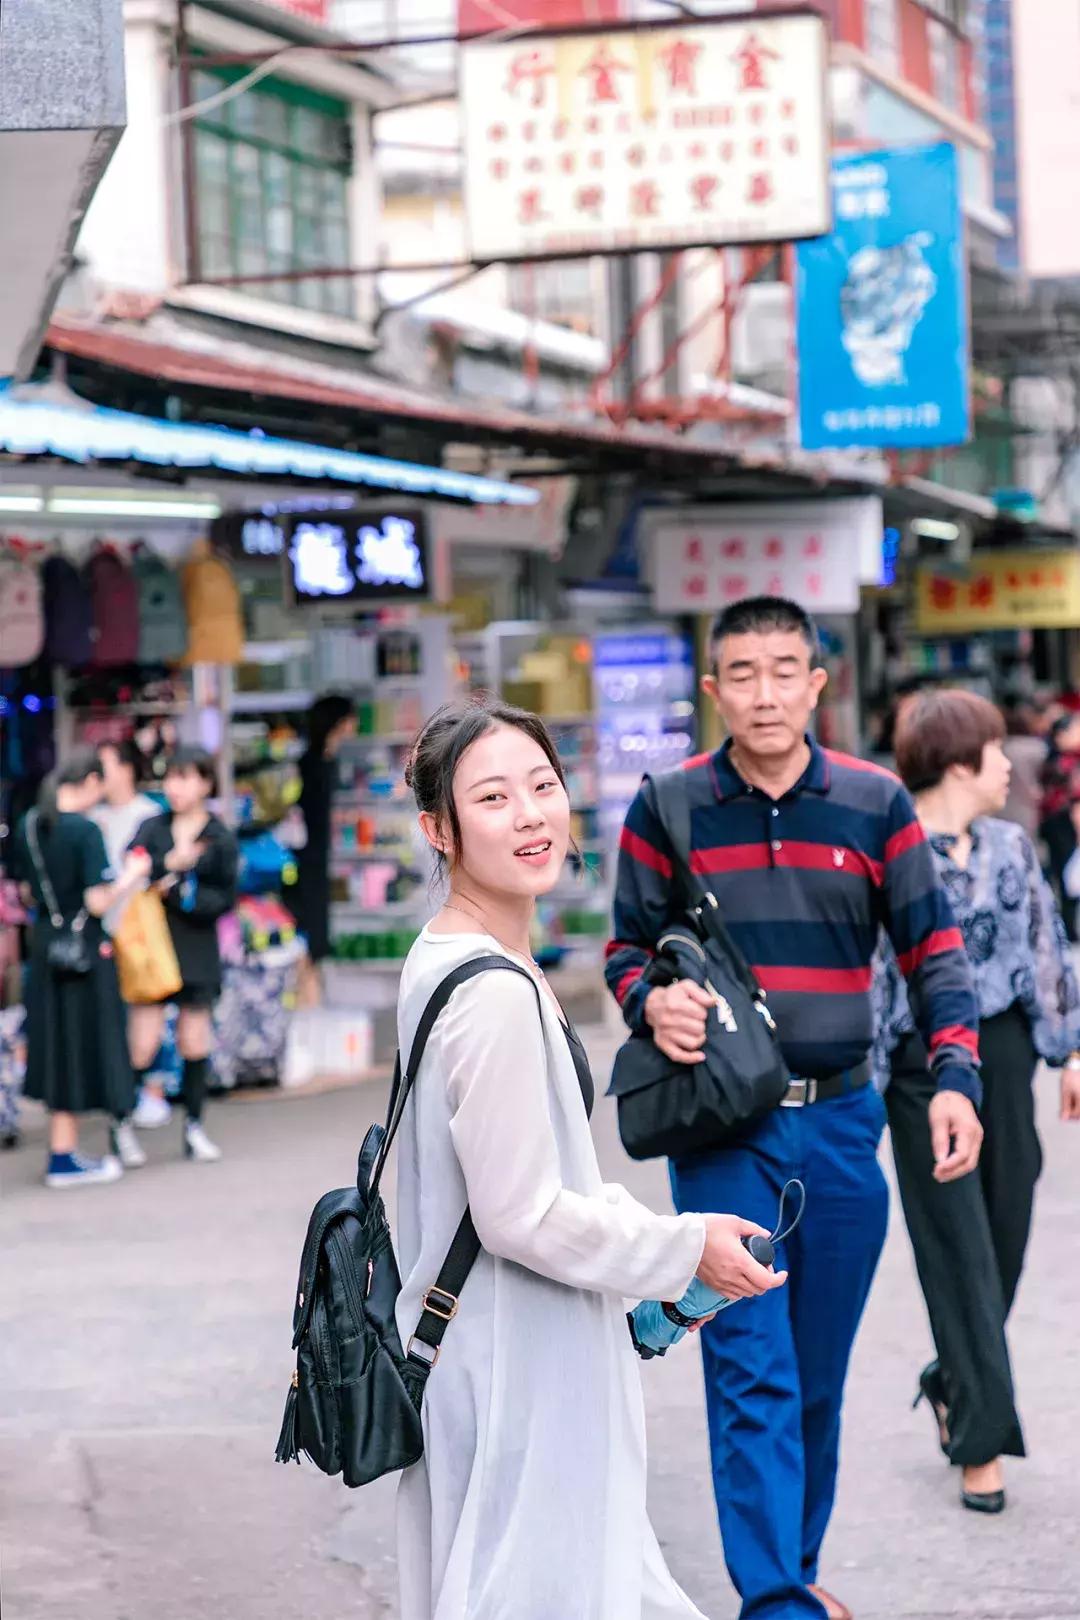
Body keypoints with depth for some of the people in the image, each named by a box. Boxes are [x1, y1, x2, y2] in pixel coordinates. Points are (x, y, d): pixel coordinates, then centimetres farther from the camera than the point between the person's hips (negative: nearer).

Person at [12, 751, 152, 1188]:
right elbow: (99, 902, -20)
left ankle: (61, 1149, 22)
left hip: (44, 943, 7)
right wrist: (131, 876, -5)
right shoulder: (85, 830, -18)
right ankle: (64, 1158, 7)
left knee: (56, 1046, 15)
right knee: (82, 1046, 3)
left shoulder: (28, 825, 4)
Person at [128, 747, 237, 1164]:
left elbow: (224, 899, -4)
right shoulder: (152, 829, 4)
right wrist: (169, 863, -22)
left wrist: (178, 893, -14)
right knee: (143, 1043, -8)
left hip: (197, 947, 0)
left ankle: (193, 1128, 18)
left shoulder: (220, 839, 1)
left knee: (195, 1043, 6)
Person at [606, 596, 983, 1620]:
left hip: (840, 1121, 2)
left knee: (818, 1375, 13)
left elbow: (934, 949, 4)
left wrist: (954, 1079, -9)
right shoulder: (668, 808, -1)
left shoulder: (875, 805, 1)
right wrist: (651, 1002, -15)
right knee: (751, 1368, -10)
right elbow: (628, 947, 8)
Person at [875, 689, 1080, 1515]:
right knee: (961, 1251, -3)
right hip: (924, 1066, -5)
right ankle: (981, 1440, 3)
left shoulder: (1011, 846, 9)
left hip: (1004, 1053, 5)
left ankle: (954, 1384, 32)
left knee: (1004, 1235, 9)